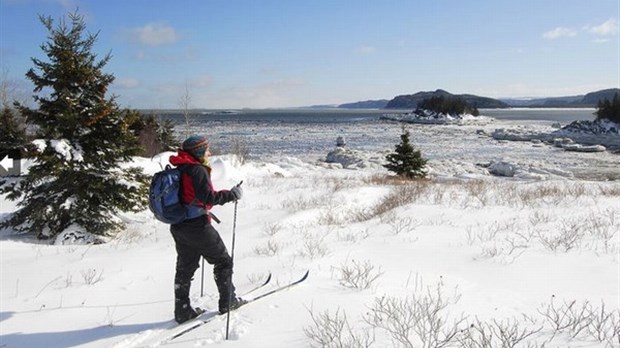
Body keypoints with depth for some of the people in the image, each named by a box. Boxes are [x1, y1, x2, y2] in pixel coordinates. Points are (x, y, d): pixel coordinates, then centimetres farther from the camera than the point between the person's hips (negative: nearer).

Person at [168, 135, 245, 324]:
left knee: (184, 268, 15)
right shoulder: (198, 170, -17)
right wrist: (232, 194, -14)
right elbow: (208, 196, -25)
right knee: (223, 261, 10)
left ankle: (182, 311, 20)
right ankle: (228, 301, 19)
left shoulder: (180, 170, 10)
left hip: (178, 227, 8)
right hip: (197, 227, -8)